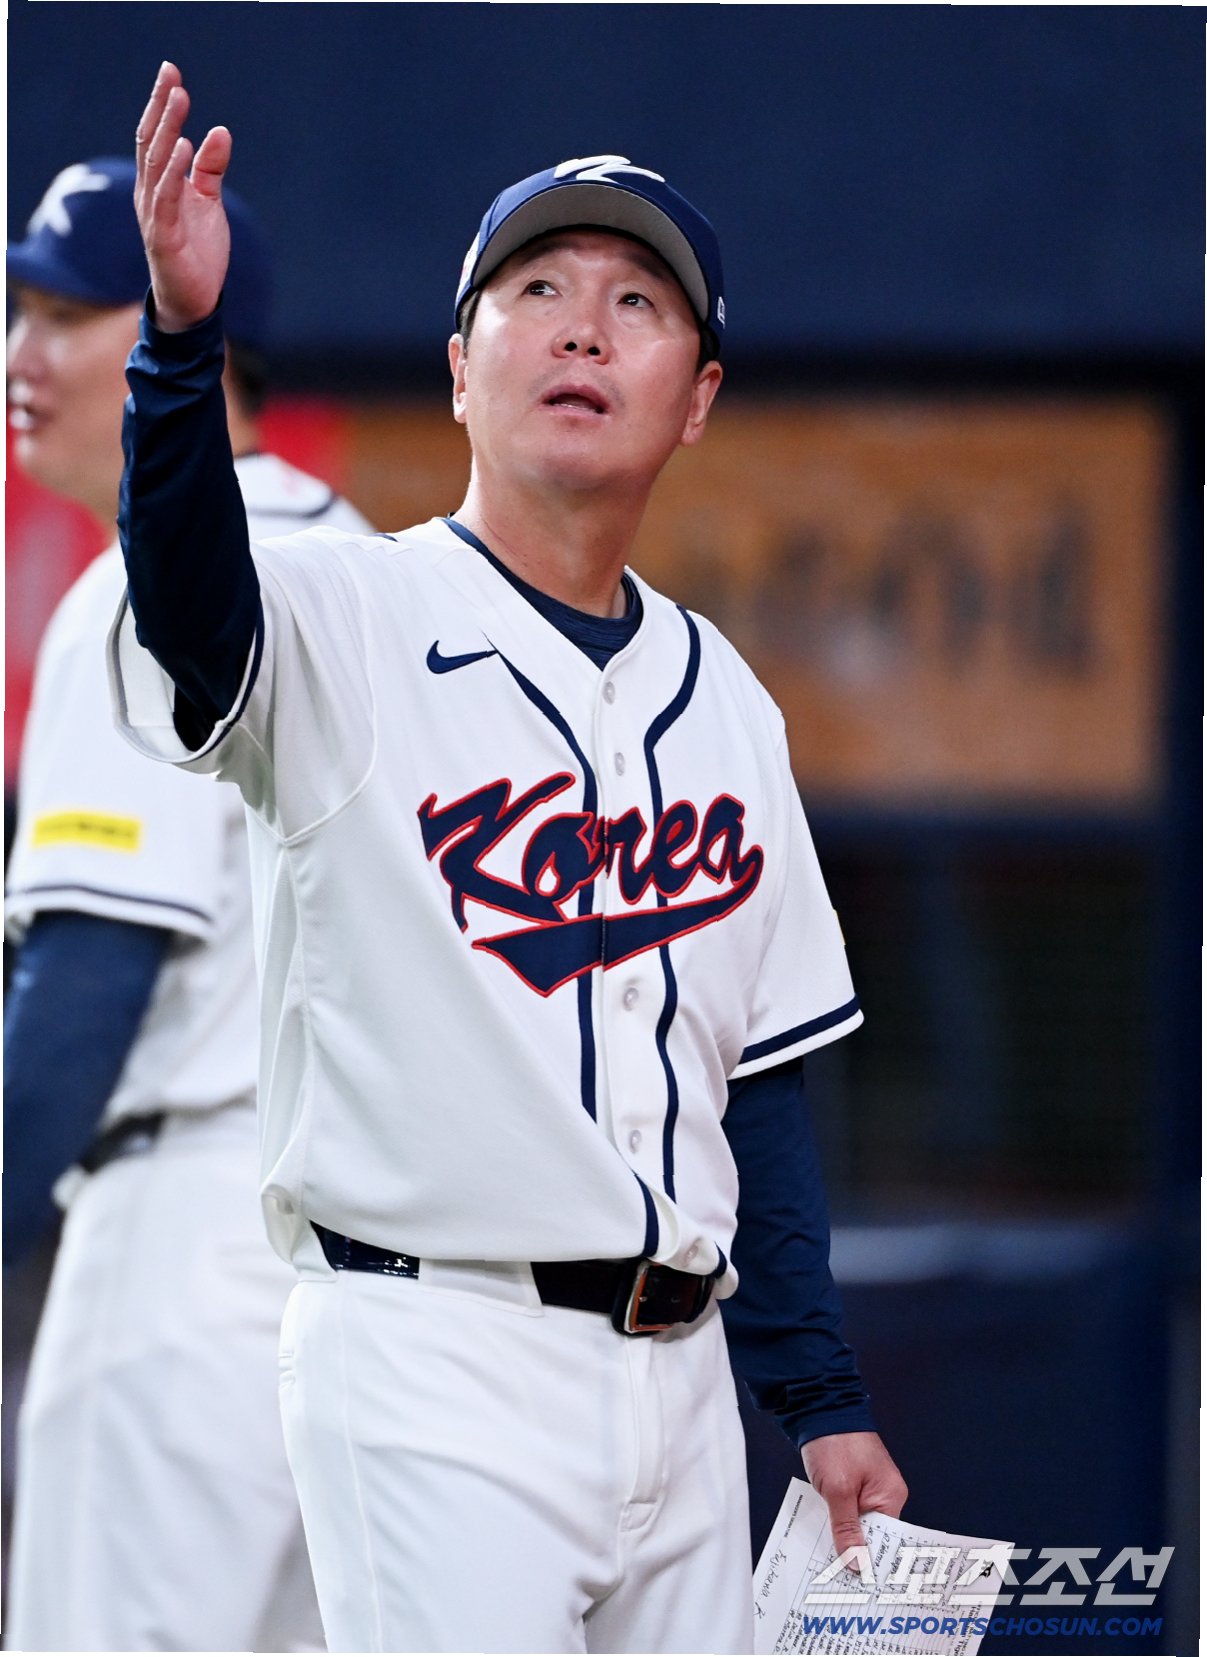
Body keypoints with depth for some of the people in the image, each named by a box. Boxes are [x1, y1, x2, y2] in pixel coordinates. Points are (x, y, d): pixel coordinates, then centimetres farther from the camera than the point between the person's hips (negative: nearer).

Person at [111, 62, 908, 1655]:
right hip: (436, 1359, -6)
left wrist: (821, 1398, 13)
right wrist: (182, 336, -47)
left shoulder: (723, 699, 14)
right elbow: (190, 598, -28)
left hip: (677, 1375, 6)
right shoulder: (350, 624, -4)